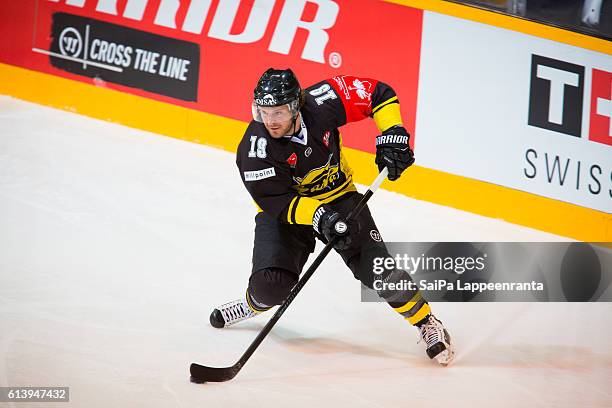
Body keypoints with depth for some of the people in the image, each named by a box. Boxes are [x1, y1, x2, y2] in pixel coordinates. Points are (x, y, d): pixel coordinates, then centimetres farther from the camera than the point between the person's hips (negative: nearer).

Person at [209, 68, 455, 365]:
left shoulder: (321, 102, -26)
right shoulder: (254, 150, -30)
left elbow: (378, 93, -14)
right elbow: (275, 201, -28)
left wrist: (392, 135, -25)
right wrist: (319, 217, -41)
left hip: (340, 197, 1)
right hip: (287, 207, -1)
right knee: (272, 284, -18)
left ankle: (426, 323, 8)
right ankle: (254, 304, 19)